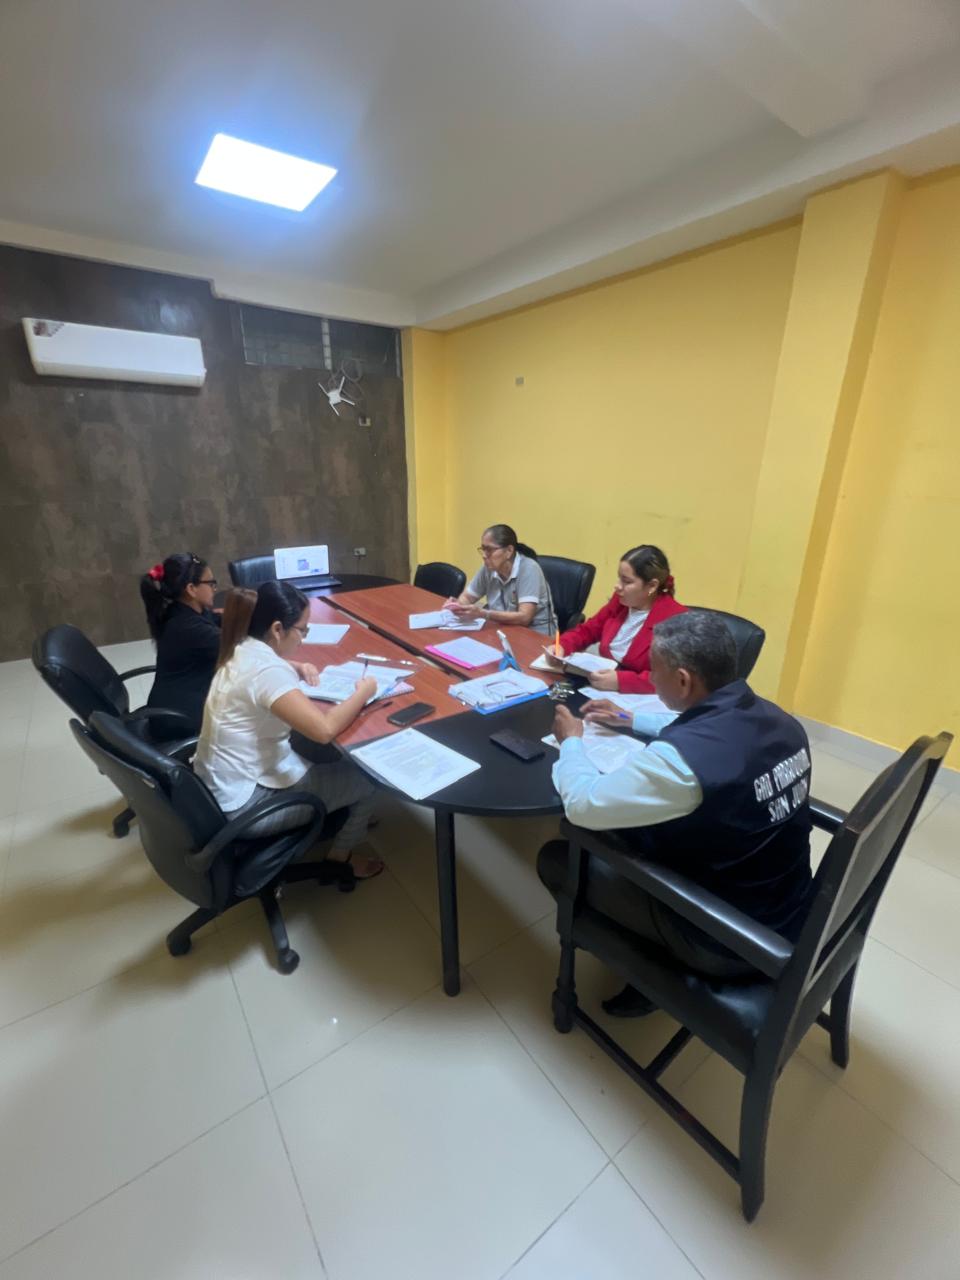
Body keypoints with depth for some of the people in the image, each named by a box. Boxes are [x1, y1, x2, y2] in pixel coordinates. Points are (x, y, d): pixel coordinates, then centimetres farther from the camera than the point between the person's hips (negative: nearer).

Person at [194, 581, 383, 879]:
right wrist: (362, 692, -20)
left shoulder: (242, 650, -1)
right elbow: (324, 729, -38)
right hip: (244, 804, -9)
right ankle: (343, 854, 26)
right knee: (366, 778, 2)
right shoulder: (266, 670, -29)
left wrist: (299, 667, 5)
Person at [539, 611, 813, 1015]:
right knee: (635, 827, 20)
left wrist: (571, 740, -4)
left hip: (726, 942, -7)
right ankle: (655, 949, 27)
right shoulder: (779, 720, -8)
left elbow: (582, 805, -22)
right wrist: (632, 719, 17)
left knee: (556, 859, 2)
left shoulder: (680, 759, -35)